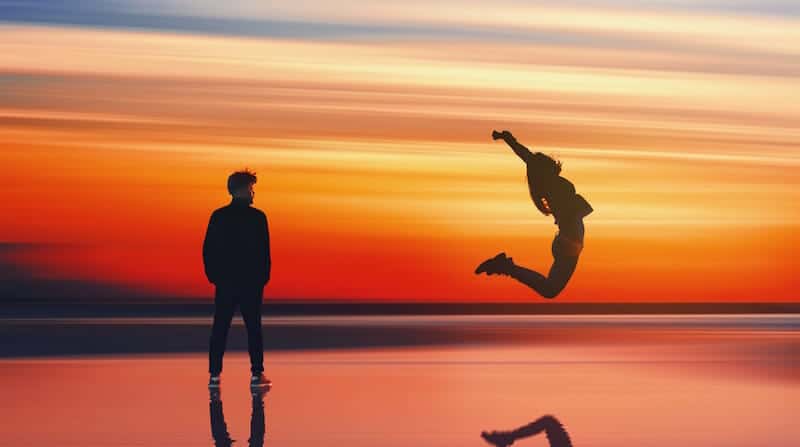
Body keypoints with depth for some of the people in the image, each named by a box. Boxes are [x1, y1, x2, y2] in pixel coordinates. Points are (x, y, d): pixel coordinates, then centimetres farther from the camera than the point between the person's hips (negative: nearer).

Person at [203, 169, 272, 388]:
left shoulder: (218, 216, 2)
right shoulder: (257, 217, -7)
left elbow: (207, 249, 3)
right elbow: (265, 252, -5)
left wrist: (213, 275, 11)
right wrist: (264, 276, 5)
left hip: (224, 281, 2)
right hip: (251, 282, -2)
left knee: (219, 328, 6)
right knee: (253, 327, 5)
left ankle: (214, 375, 2)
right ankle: (257, 374, 3)